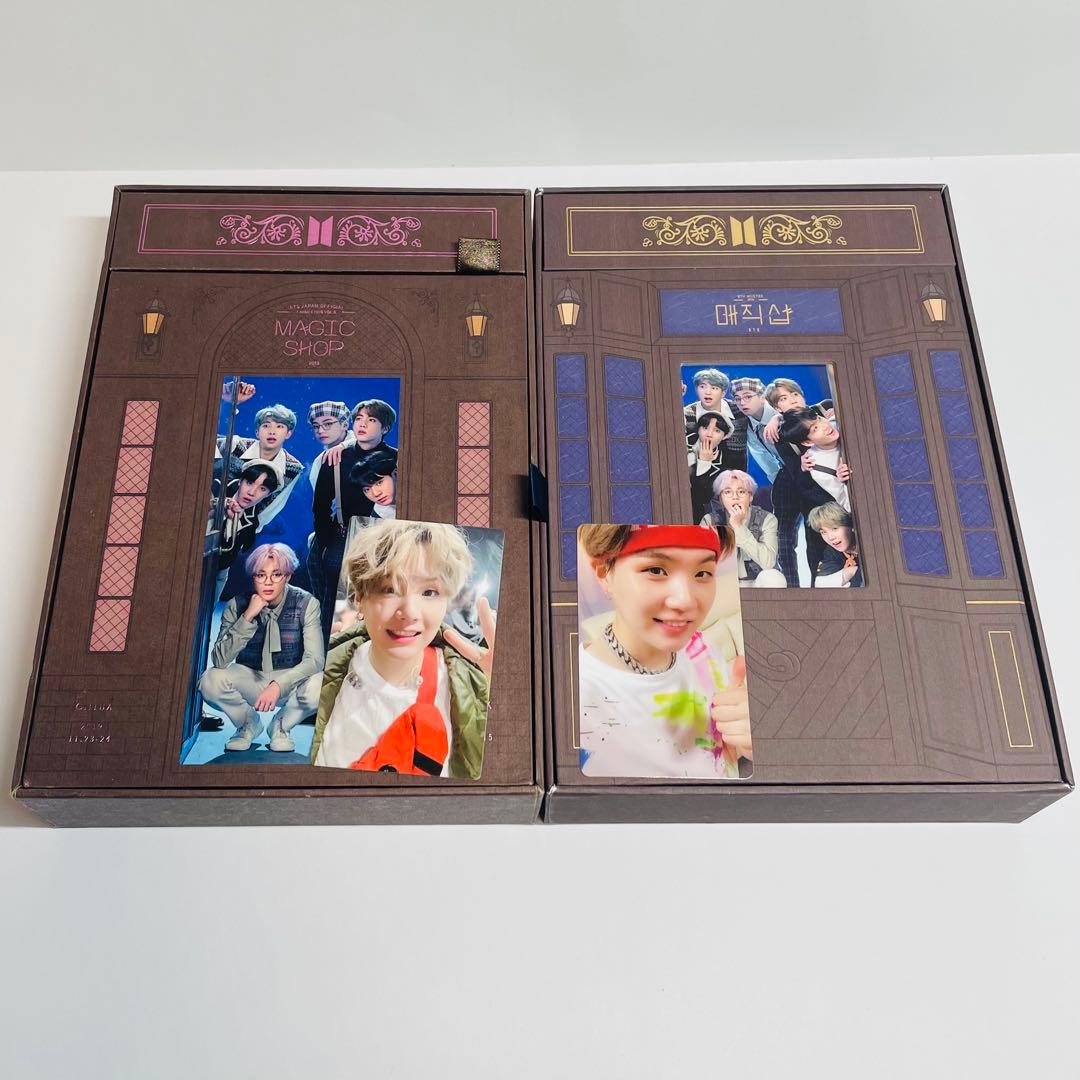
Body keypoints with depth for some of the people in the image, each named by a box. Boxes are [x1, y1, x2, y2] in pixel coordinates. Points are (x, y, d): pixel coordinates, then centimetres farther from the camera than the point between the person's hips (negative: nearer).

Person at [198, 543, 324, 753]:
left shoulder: (306, 604, -16)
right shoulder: (237, 605, -12)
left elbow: (314, 659, -22)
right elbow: (219, 660, -22)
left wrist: (278, 685, -37)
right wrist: (248, 617, -31)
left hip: (290, 681, -1)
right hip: (250, 678, 1)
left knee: (317, 688, -34)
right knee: (210, 681, -28)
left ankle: (281, 726, 1)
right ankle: (249, 723, 5)